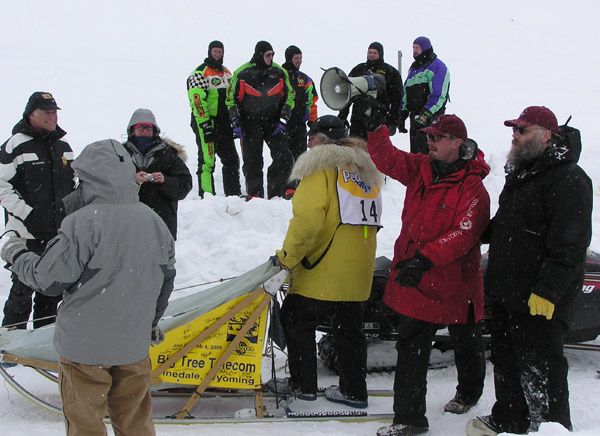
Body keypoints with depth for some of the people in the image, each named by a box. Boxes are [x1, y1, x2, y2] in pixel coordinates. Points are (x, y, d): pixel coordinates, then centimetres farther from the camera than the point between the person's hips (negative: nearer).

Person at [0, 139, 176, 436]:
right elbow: (166, 281, 11)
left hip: (84, 345, -5)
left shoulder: (82, 222, -19)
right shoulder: (154, 222, 1)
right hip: (133, 343, 5)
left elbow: (48, 280, -13)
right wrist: (151, 322, 28)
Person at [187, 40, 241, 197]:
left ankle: (234, 194, 17)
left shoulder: (226, 72, 18)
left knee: (232, 159, 9)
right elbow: (197, 100, -16)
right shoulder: (199, 73, -7)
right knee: (207, 162, -8)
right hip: (206, 124, -8)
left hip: (224, 124, 8)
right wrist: (205, 125, -22)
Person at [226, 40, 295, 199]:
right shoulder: (242, 73, -3)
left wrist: (283, 120, 0)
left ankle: (275, 194, 2)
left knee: (284, 159, -8)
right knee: (252, 162, -1)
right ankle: (254, 194, 11)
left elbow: (289, 97, 10)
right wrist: (236, 123, -4)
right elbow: (232, 99, 3)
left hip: (274, 123, 2)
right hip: (250, 125, -2)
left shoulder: (280, 72, 4)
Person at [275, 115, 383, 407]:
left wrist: (287, 257, -13)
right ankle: (354, 390, 21)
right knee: (349, 328, 15)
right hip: (357, 270, 7)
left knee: (296, 319, 8)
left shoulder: (322, 167, -11)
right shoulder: (365, 169, 14)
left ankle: (303, 384, 12)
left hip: (323, 271, -7)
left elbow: (307, 218, -22)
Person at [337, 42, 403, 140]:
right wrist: (342, 115, 12)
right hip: (358, 120, 3)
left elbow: (397, 98, 3)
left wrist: (393, 121, -3)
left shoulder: (390, 72, 5)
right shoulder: (358, 69, 15)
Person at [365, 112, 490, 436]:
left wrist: (426, 258, -36)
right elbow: (386, 158, 6)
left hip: (454, 280, -6)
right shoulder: (420, 168, 3)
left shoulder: (472, 187, -17)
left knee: (465, 342, 15)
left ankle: (469, 391, 38)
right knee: (411, 349, 12)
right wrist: (375, 127, -7)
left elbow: (465, 233, -28)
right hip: (412, 278, 6)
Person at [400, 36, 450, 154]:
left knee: (425, 151, -14)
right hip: (415, 115, 8)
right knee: (414, 150, 12)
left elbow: (439, 96, -17)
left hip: (431, 117, -8)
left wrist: (425, 115, -22)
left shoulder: (438, 67, -8)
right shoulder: (414, 67, 19)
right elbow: (406, 91, 23)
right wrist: (403, 114, 16)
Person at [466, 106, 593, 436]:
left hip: (540, 301, -10)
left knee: (540, 369, -1)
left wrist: (547, 291, -25)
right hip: (506, 292, 10)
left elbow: (568, 245, -23)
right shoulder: (520, 172, 16)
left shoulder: (568, 179, -16)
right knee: (505, 360, 20)